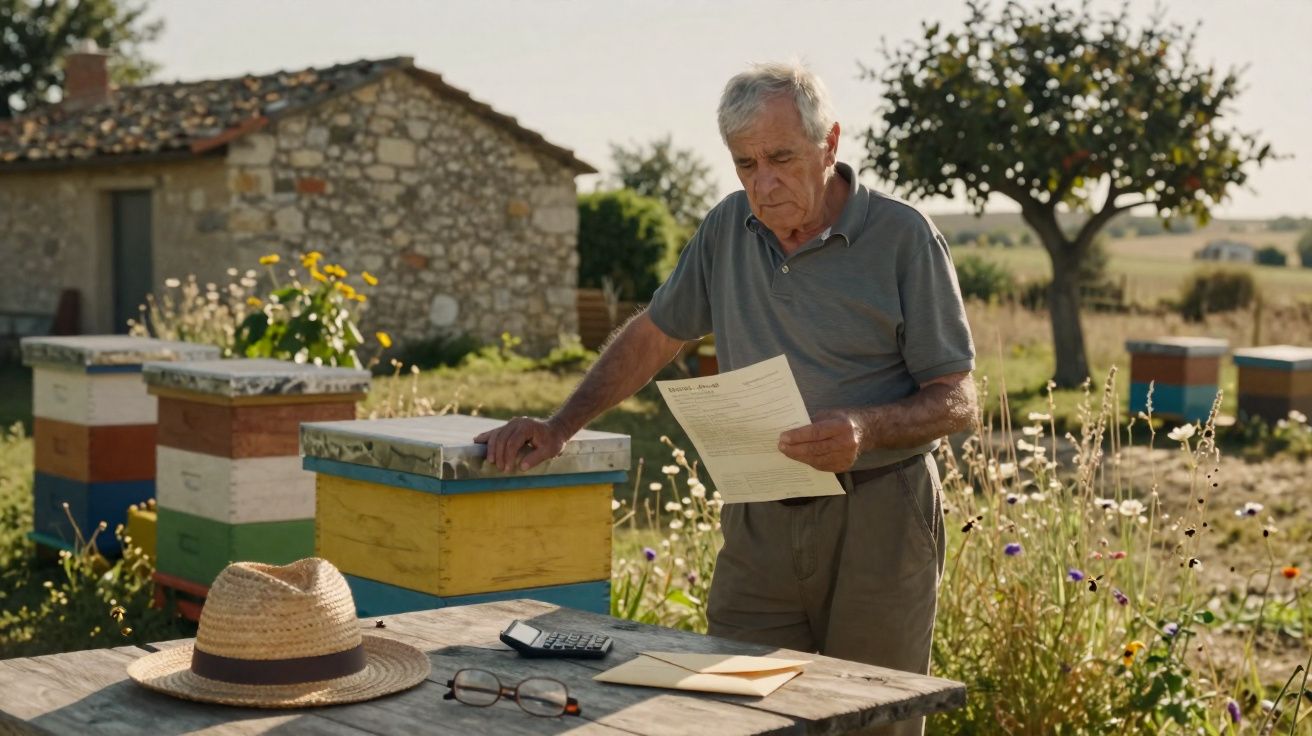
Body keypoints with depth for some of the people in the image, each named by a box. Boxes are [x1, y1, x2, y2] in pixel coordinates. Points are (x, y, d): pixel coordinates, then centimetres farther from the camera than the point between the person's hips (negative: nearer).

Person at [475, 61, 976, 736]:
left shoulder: (903, 237, -7)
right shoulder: (728, 229, 7)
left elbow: (958, 399, -6)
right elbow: (653, 336, 16)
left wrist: (866, 428, -25)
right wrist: (559, 427, 8)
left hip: (876, 519, -3)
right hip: (760, 522, 4)